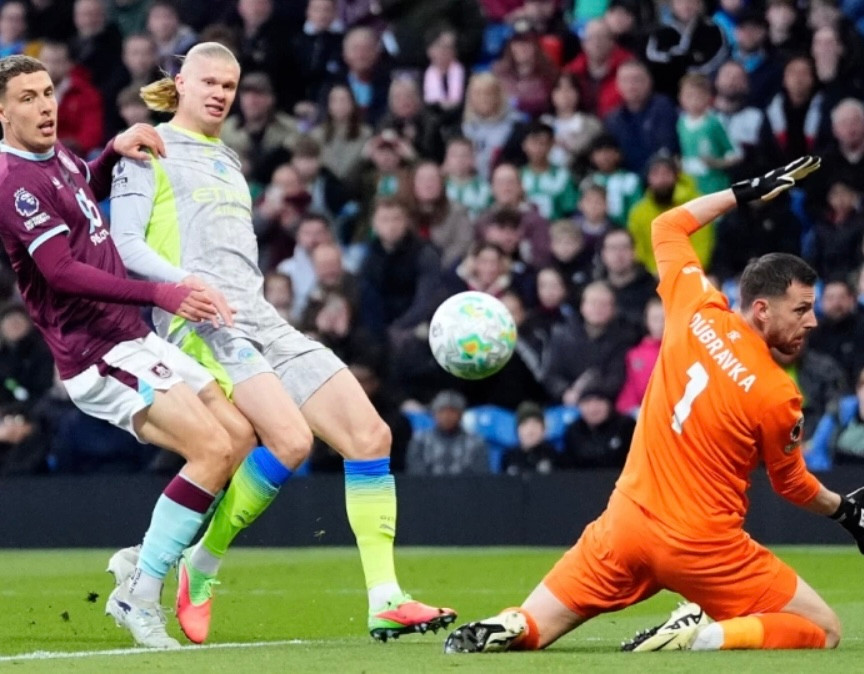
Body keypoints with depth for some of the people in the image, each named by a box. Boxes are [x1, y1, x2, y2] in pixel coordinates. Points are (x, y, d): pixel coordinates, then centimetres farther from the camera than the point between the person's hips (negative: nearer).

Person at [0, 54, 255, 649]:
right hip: (99, 355, -10)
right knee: (212, 448, -21)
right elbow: (63, 273, -26)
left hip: (133, 338, 10)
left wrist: (115, 151, 12)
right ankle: (139, 596, -13)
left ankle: (146, 563, 12)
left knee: (239, 438, 7)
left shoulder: (54, 154, 11)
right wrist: (164, 295, -30)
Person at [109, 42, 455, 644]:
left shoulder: (229, 161, 29)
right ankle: (200, 569, -10)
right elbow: (124, 243, -5)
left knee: (369, 433, -8)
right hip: (203, 321, -8)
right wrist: (183, 282, -20)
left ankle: (385, 602, -10)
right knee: (291, 440, -28)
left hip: (261, 319, 8)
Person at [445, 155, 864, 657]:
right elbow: (792, 484, 6)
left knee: (527, 633, 16)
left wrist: (745, 193, 24)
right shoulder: (778, 395, -12)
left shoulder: (696, 313, -2)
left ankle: (501, 631, -19)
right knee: (824, 631, 5)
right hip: (702, 546, -5)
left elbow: (668, 226, 17)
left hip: (627, 522, 5)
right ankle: (703, 636, -17)